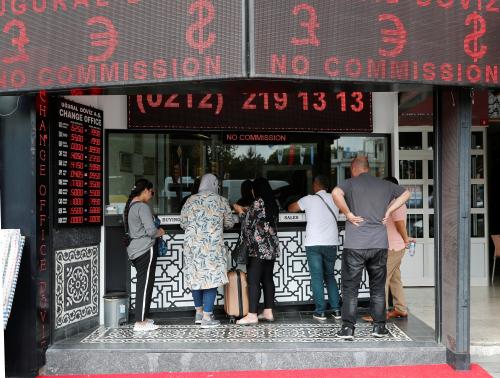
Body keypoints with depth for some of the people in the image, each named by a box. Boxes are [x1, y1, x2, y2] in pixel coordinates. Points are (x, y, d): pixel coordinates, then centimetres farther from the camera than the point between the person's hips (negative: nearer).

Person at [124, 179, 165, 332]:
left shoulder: (129, 206, 15)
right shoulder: (142, 207, -14)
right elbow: (151, 231, -18)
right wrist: (160, 232, 1)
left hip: (134, 251, 9)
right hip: (145, 250, -9)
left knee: (142, 284, 15)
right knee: (145, 285, -5)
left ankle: (142, 318, 21)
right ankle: (140, 323, -2)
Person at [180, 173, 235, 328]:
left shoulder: (190, 201, 6)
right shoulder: (221, 201, 0)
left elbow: (183, 224, 10)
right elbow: (230, 223, 8)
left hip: (192, 245, 4)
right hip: (212, 245, -4)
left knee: (196, 276, 15)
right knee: (211, 278, 1)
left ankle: (199, 312, 26)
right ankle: (207, 318, 2)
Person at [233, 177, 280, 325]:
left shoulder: (258, 202, -12)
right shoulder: (272, 204, 12)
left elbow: (248, 224, -9)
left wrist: (241, 211, 7)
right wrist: (247, 211, 22)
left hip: (259, 248, -8)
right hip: (272, 247, 8)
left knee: (253, 280, -6)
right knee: (267, 279, 11)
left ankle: (252, 315, -7)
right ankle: (268, 312, 14)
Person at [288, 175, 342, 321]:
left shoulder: (309, 199, -3)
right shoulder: (334, 199, 6)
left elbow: (290, 209, 10)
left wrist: (306, 208, 28)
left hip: (313, 244, -3)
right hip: (331, 243, 3)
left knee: (317, 278, 2)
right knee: (330, 276, 15)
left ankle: (320, 312, 1)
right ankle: (336, 309, 11)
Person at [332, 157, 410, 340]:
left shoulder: (351, 183, 0)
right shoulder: (384, 185, 12)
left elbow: (336, 193, -21)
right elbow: (406, 193, 23)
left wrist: (348, 213, -10)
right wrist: (388, 211, 15)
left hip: (354, 244, -3)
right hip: (380, 244, 3)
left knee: (350, 288, 5)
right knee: (378, 287, 14)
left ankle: (348, 328, 4)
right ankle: (379, 327, 18)